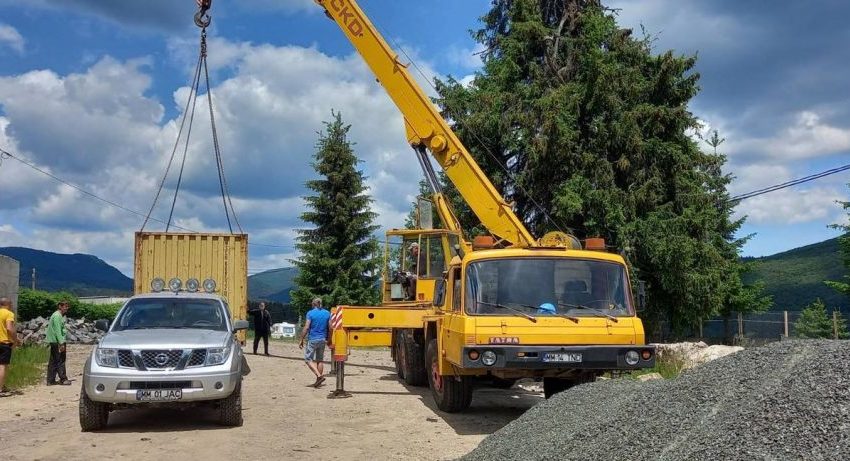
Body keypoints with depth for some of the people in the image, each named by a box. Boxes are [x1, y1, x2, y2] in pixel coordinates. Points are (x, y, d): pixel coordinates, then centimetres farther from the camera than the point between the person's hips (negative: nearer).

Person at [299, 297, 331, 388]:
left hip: (313, 339, -5)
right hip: (323, 339, 5)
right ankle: (318, 381, 13)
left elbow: (306, 328, -13)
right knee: (319, 360, 13)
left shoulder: (310, 313, -8)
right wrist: (328, 339, 16)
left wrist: (301, 340, -8)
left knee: (308, 359, 1)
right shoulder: (327, 313, 6)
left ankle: (319, 376, -15)